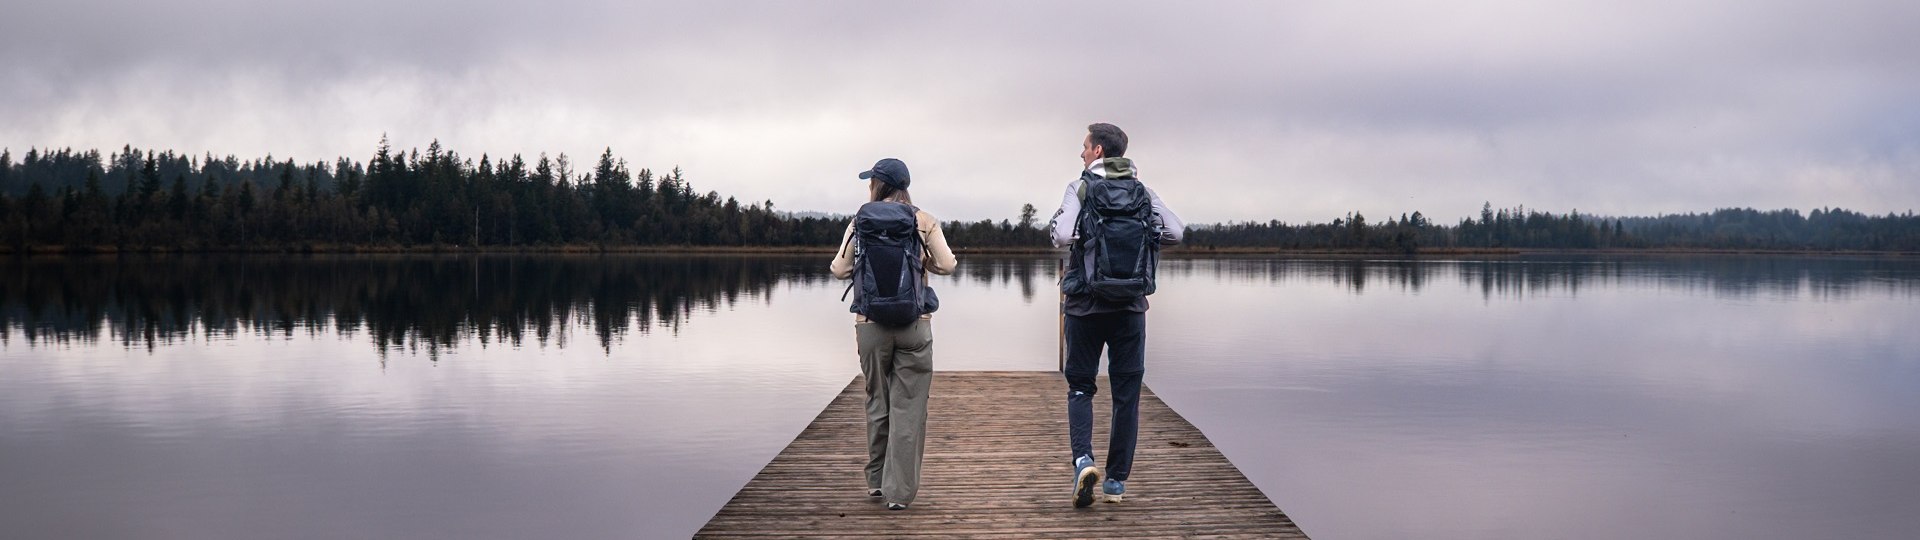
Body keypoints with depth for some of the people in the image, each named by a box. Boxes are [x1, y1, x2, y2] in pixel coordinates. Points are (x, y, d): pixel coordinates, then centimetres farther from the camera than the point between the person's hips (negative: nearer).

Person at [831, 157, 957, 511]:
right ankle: (899, 491, -1)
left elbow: (839, 270, 1)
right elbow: (947, 265, -3)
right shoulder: (923, 221, -1)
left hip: (870, 324, 2)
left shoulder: (859, 223, 1)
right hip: (915, 324, -1)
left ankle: (876, 479, 26)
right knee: (908, 407, 2)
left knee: (877, 400, 17)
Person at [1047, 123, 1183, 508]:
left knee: (1080, 386, 10)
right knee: (1127, 392, 8)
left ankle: (1083, 460, -12)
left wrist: (1056, 224, 5)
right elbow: (1175, 231, -3)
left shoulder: (1080, 188, -5)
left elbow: (1062, 236, -18)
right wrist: (1138, 237, 13)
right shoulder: (1142, 191, 6)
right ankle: (1116, 480, 10)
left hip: (1085, 304, -2)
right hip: (1130, 306, 2)